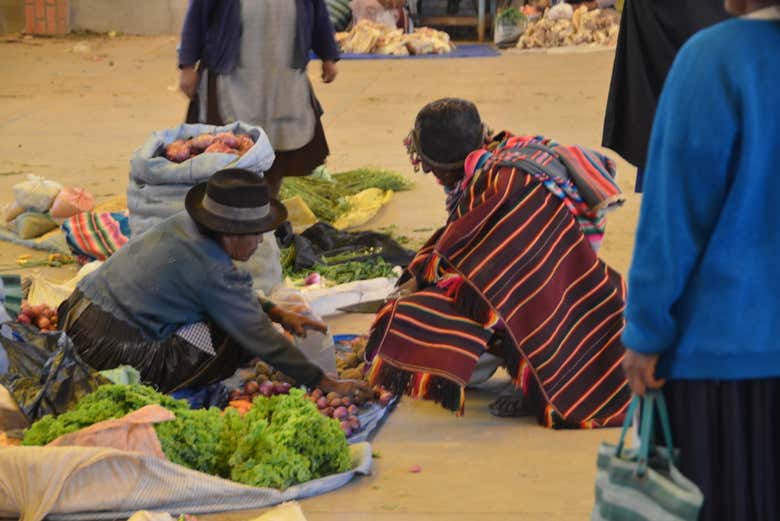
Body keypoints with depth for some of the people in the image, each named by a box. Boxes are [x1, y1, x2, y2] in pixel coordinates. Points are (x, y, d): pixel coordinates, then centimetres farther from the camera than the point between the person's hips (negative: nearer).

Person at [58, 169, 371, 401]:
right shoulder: (213, 270, -19)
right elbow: (261, 340, -16)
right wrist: (325, 384, -11)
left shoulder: (182, 226, 5)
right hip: (115, 351, -9)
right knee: (238, 340, -8)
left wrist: (277, 314, 14)